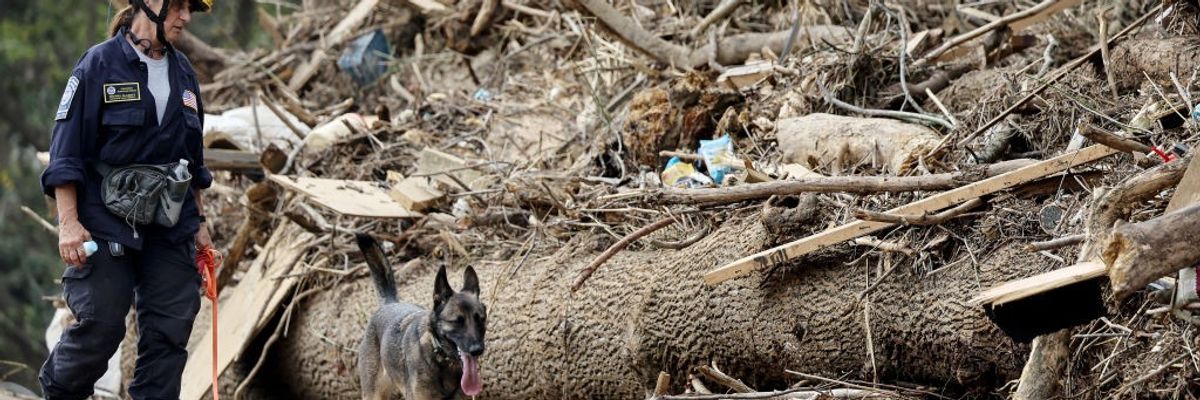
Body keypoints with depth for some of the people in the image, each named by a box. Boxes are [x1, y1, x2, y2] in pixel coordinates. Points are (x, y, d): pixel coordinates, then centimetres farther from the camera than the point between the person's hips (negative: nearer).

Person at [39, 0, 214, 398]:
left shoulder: (183, 73, 12)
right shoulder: (100, 64, -6)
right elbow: (66, 149, -8)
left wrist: (199, 223, 18)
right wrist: (68, 223, -14)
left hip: (170, 227, 5)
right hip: (107, 224, -5)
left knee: (170, 329, 0)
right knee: (101, 324, -5)